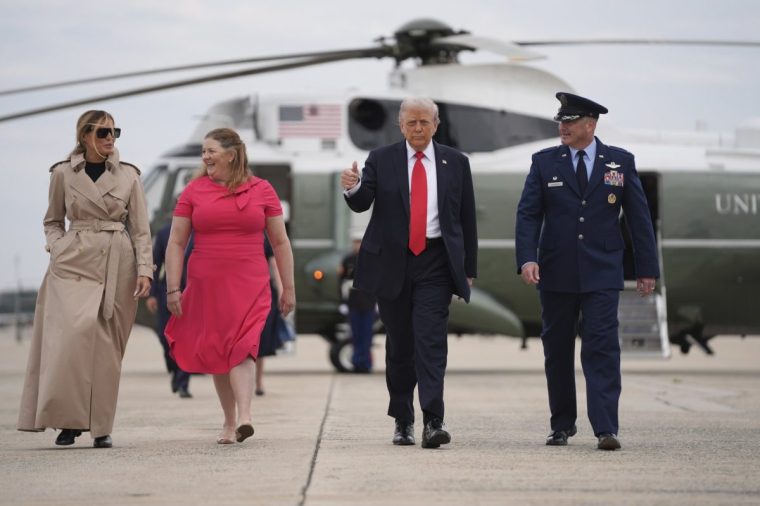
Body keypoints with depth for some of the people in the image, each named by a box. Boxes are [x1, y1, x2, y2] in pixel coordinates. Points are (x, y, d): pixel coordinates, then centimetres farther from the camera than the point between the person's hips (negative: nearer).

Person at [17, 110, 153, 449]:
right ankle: (69, 419, -10)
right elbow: (52, 221, 17)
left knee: (107, 345, -1)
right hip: (74, 264, -1)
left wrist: (144, 269, -2)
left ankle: (101, 427, 6)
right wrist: (57, 248, -1)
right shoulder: (63, 174, 7)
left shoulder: (128, 175, 8)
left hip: (116, 266, 1)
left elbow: (140, 229, 7)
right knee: (73, 332, -17)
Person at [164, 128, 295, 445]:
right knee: (216, 353, 6)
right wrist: (173, 289, -1)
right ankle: (229, 422, 17)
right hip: (205, 287, 2)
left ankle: (243, 418, -28)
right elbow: (176, 243, 6)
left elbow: (280, 242, 9)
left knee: (242, 348, -18)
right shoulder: (193, 192, 6)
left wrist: (288, 288, 7)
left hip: (249, 287, -2)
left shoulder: (261, 191, 4)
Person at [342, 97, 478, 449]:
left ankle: (433, 422, -19)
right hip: (392, 262, 1)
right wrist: (354, 188, -28)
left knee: (431, 339, -13)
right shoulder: (381, 160, 5)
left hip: (436, 263, -1)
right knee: (399, 344, 8)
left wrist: (469, 269, 6)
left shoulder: (455, 163, 7)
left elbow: (467, 218, 9)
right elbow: (362, 204, -4)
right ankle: (403, 421, 18)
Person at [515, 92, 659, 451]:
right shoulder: (544, 162, 4)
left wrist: (646, 269, 3)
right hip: (556, 274, 2)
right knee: (557, 351, 8)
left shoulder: (621, 162, 5)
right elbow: (528, 215, -1)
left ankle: (606, 429, -14)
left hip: (601, 274, -1)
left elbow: (638, 216, 6)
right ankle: (562, 425, 21)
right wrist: (526, 258, -16)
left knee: (602, 349, -10)